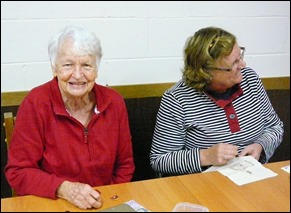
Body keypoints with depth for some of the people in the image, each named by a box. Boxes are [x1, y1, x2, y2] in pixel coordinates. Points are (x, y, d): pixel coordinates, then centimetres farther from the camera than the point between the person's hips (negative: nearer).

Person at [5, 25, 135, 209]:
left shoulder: (114, 102, -3)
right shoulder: (35, 104, -12)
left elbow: (125, 165, 6)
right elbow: (18, 171, -10)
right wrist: (64, 189, -22)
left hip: (105, 204, 3)